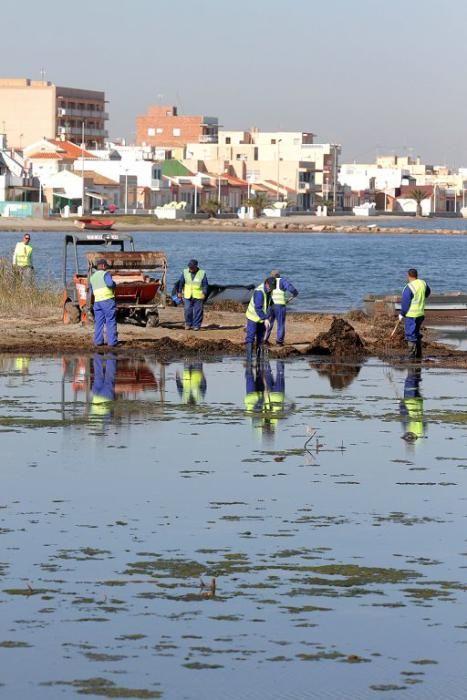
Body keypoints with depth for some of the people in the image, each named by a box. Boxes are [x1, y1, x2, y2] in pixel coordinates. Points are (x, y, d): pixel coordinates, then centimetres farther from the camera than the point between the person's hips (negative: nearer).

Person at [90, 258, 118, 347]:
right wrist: (114, 285, 0)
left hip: (97, 300, 6)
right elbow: (110, 283, -21)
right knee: (111, 321, -3)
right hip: (108, 299, -6)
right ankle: (112, 341, -5)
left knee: (99, 322, 9)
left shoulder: (92, 277, 17)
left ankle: (98, 341, 5)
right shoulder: (105, 273, -5)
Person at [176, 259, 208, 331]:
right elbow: (181, 282, 11)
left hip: (198, 296, -2)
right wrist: (179, 292, 8)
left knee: (198, 311, -2)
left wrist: (204, 293, -8)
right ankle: (188, 324, 13)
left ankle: (196, 325, 5)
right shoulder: (185, 272, 4)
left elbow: (205, 284, 0)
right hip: (188, 295, 2)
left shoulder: (202, 273, -2)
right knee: (188, 310, -2)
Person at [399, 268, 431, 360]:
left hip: (411, 315, -7)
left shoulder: (409, 287, -20)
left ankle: (412, 356, -2)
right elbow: (427, 293, 22)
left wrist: (401, 314, -2)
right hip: (421, 313, 7)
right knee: (417, 334, 19)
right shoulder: (423, 283, 1)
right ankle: (418, 355, 23)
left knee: (411, 335, -2)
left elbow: (405, 303, -15)